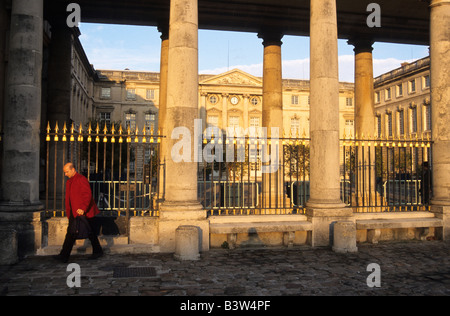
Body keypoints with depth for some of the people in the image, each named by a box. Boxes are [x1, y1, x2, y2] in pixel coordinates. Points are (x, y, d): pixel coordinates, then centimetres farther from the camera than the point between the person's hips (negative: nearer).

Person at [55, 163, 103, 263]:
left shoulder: (81, 179, -13)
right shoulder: (69, 182, 16)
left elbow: (88, 195, -22)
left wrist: (83, 208, -30)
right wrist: (68, 212, 20)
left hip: (84, 212, -9)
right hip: (74, 213, 9)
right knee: (71, 233, 7)